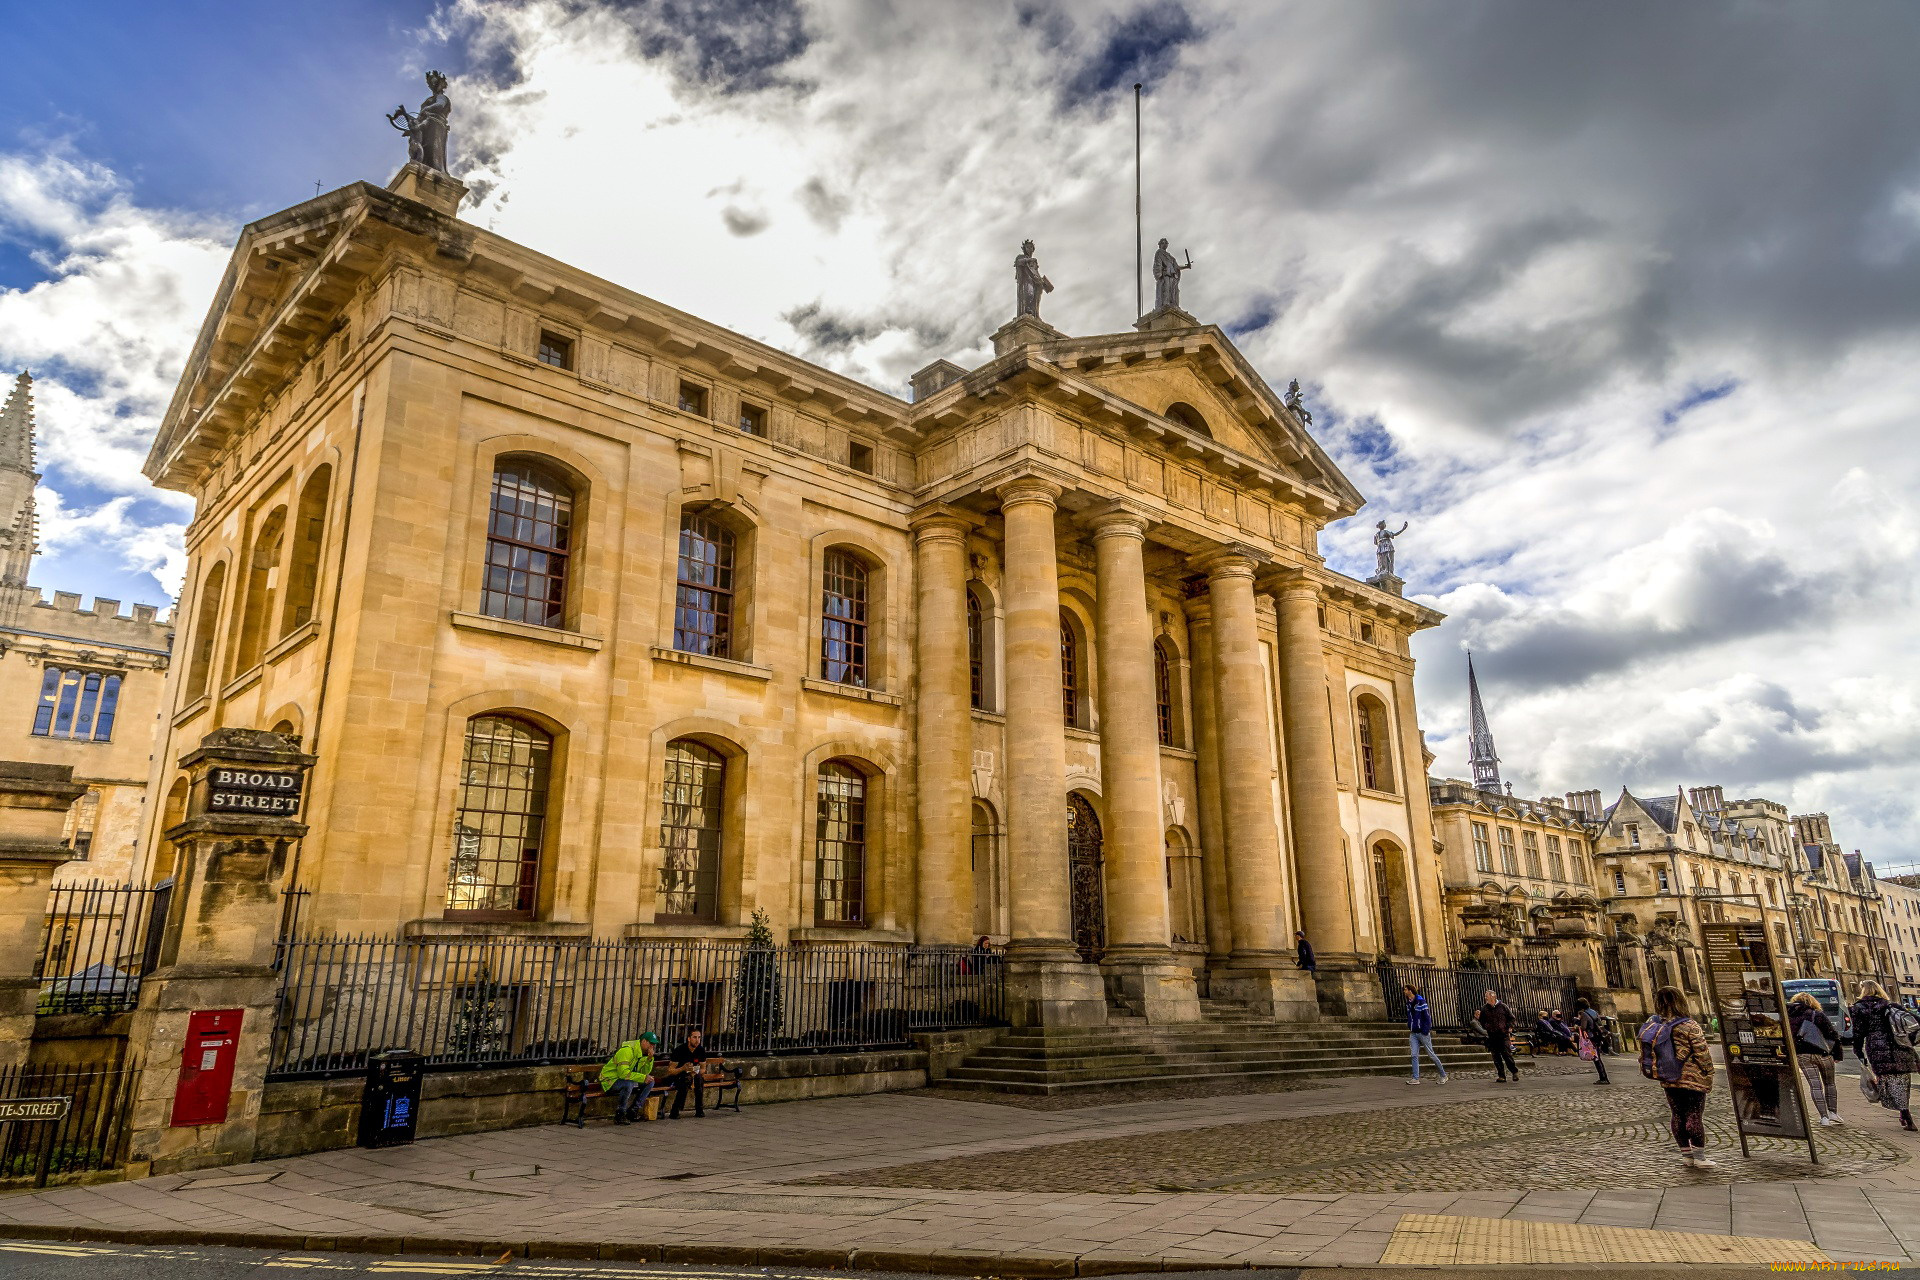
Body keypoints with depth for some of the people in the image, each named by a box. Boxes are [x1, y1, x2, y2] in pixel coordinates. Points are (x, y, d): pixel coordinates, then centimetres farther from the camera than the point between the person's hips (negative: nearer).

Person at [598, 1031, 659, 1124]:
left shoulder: (644, 1052, 5)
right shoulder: (627, 1050, -24)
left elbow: (645, 1072, 2)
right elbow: (623, 1073, -33)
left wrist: (650, 1058, -13)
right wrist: (643, 1078, -33)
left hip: (625, 1079, 9)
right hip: (610, 1081, -9)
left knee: (650, 1082, -3)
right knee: (628, 1084, -37)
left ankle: (633, 1111, -1)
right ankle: (620, 1115, -20)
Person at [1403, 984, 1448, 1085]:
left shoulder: (1421, 1001, -13)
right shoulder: (1408, 1003, 10)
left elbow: (1427, 1016, -14)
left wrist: (1426, 1031, -17)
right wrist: (1409, 1029, 14)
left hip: (1422, 1032, -6)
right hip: (1413, 1033, 6)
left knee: (1431, 1054, 3)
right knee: (1414, 1056, -1)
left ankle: (1443, 1076, 17)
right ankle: (1416, 1078, 1)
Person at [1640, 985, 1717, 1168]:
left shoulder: (1651, 1026, -1)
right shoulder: (1689, 1026, -15)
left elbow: (1645, 1055, 5)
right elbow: (1703, 1054, -12)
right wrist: (1709, 1077, 1)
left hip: (1668, 1082, 5)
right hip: (1692, 1080, -5)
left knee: (1677, 1116, 12)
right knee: (1694, 1116, 4)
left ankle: (1687, 1155, 22)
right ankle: (1699, 1157, 11)